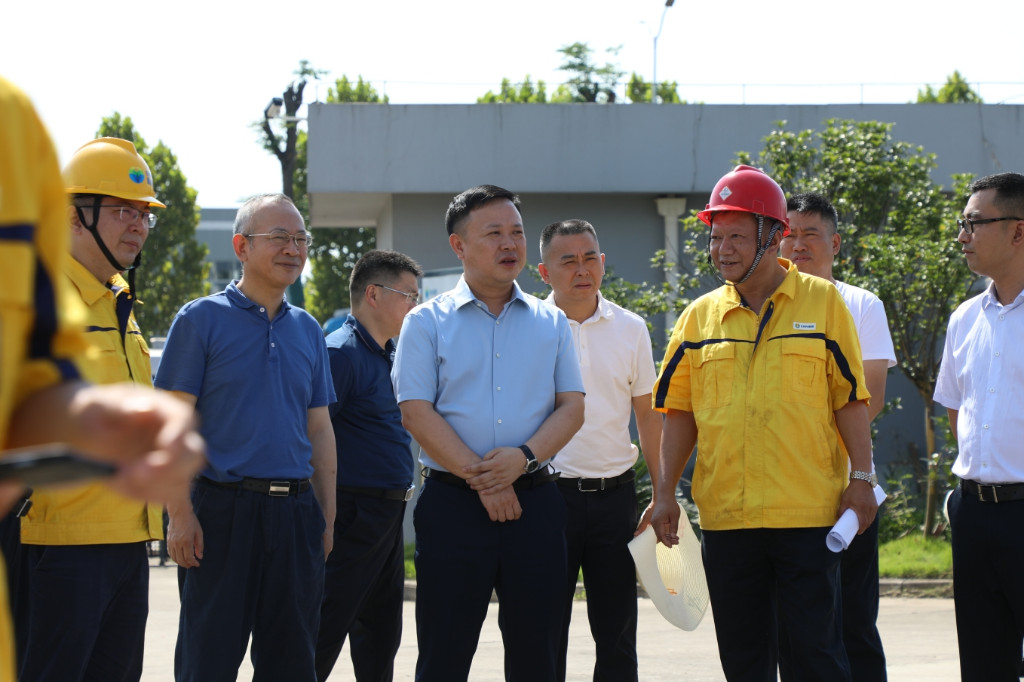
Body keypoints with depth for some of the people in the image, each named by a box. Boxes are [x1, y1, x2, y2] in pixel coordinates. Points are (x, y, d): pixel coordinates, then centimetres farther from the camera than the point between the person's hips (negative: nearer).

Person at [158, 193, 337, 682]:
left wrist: (327, 516, 11)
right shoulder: (201, 320, -2)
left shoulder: (308, 330, 14)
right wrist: (180, 513, -14)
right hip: (223, 509, -5)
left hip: (295, 513, 5)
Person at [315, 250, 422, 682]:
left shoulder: (388, 355, 16)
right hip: (354, 513, -10)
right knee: (326, 631, -8)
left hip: (388, 515, 10)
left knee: (380, 633, 14)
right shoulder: (342, 353, -13)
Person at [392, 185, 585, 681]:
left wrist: (523, 457, -12)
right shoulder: (427, 322, 4)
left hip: (535, 498, 3)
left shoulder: (551, 323, 13)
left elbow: (572, 407, 7)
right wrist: (480, 478, -12)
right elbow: (416, 413, -4)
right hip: (453, 503, -2)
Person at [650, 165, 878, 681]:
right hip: (726, 515, 3)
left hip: (807, 512, -3)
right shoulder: (700, 316, 9)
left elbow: (849, 400, 3)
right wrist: (665, 493, 5)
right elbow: (681, 412, 11)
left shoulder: (822, 302, 2)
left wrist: (861, 479, -3)